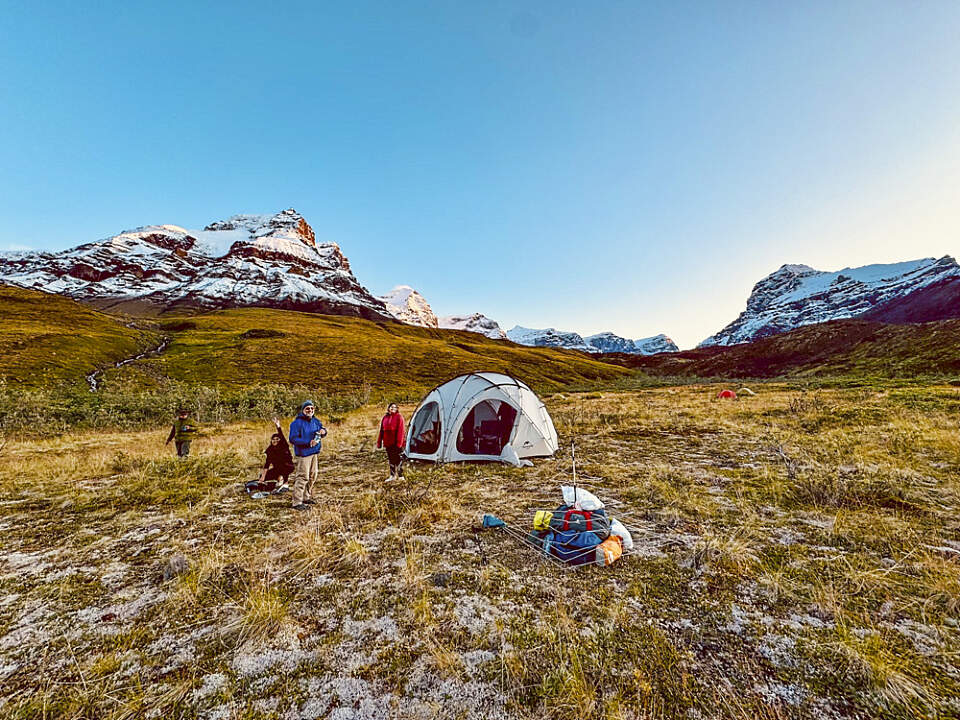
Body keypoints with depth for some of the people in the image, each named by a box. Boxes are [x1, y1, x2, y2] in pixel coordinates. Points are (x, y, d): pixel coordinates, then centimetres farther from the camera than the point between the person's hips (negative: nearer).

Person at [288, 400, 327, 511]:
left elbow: (322, 429, 18)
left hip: (314, 453, 8)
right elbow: (293, 439, -19)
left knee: (312, 477, 17)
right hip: (303, 454, -8)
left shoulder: (315, 421, 9)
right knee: (302, 478, -8)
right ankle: (297, 502, -1)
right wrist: (308, 443, -25)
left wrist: (323, 431, -7)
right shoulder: (297, 423, -14)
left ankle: (306, 497, 32)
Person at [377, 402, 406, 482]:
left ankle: (400, 475, 12)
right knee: (391, 459, 14)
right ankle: (392, 475, 25)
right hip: (388, 442, 5)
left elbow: (400, 430, -13)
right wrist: (379, 442, 9)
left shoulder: (399, 417, -7)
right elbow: (382, 430, 12)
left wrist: (399, 442, -19)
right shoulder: (385, 417, 10)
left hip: (396, 442, -5)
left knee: (398, 459, 1)